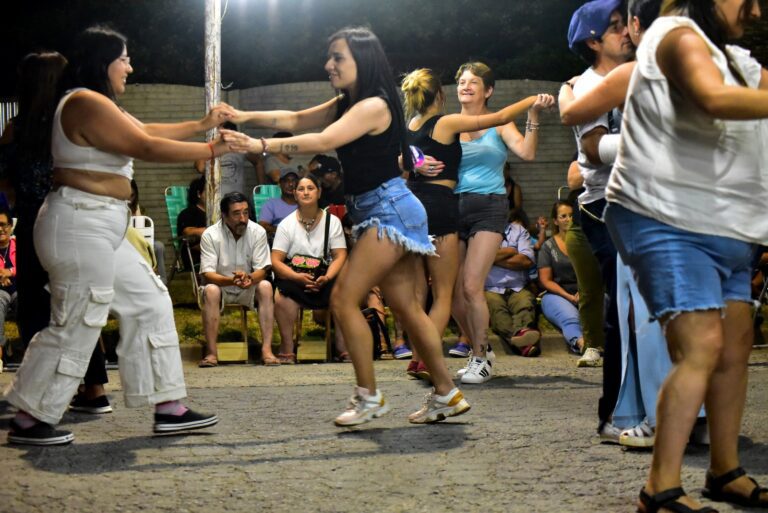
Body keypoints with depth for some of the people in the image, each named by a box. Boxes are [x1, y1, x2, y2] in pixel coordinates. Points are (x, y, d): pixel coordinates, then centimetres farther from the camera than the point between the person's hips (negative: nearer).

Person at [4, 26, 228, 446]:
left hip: (101, 230, 12)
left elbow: (143, 131, 24)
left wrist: (202, 125, 21)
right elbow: (147, 147, -20)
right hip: (80, 226, -12)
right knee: (75, 326, -6)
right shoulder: (87, 103, -16)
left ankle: (169, 409, 15)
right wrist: (212, 150, -14)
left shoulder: (97, 106, 18)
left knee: (149, 304, 12)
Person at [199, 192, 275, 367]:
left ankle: (266, 349, -32)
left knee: (265, 286, -28)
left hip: (249, 287, 1)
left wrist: (249, 278, -37)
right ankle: (211, 352, -32)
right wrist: (232, 280, -39)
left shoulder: (258, 232, -11)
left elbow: (262, 270, -12)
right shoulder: (210, 235, -15)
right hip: (220, 284, -1)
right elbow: (207, 274, -20)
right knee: (210, 290, -33)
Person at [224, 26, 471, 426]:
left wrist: (260, 146, -27)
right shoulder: (345, 104, 14)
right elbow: (296, 120, 14)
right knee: (405, 307, 10)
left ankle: (369, 397, -3)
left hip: (389, 209, -10)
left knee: (344, 299, -11)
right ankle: (446, 395, 15)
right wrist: (247, 117, 1)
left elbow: (323, 142, -24)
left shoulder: (374, 105, -14)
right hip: (376, 213, 10)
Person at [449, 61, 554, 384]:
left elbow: (526, 152, -10)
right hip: (454, 208, 4)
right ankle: (480, 350, 24)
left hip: (488, 207, -3)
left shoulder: (499, 123, 5)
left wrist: (533, 115, -18)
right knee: (452, 292, 3)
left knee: (471, 287, -15)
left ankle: (480, 360, -1)